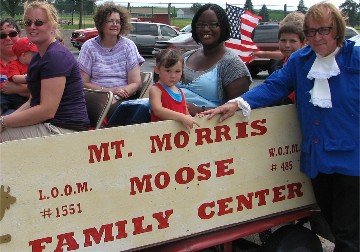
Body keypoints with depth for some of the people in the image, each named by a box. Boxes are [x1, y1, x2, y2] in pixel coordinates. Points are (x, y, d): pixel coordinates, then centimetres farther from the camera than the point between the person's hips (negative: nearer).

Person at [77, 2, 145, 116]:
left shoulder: (128, 46, 6)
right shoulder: (89, 47, 5)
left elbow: (136, 83, 1)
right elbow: (83, 83, 0)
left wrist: (116, 96, -17)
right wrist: (109, 91, -15)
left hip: (122, 99, -1)